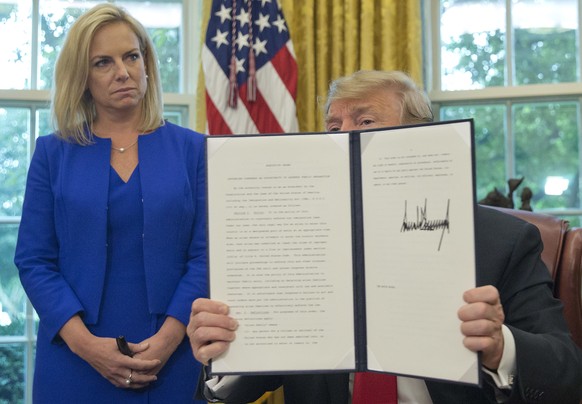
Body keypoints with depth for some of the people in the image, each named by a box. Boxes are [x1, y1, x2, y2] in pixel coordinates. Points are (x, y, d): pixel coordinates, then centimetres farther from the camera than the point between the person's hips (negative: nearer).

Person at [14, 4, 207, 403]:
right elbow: (34, 260, 0)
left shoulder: (191, 149, 2)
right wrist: (82, 340, -13)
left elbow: (204, 254, -1)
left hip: (170, 358, 0)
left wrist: (170, 335, -14)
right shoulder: (53, 153, 4)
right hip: (75, 360, 0)